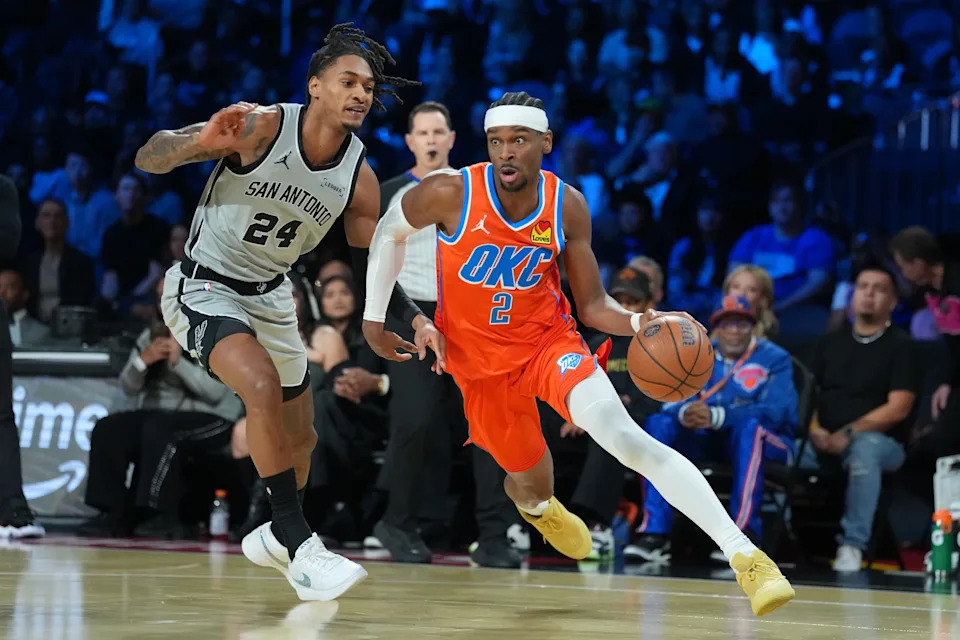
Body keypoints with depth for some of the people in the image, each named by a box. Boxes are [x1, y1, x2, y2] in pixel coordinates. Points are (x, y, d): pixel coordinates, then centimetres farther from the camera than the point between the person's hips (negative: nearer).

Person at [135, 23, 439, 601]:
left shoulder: (360, 179, -8)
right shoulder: (261, 127, -23)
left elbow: (370, 266, 5)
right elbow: (148, 160, -23)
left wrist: (415, 320, -10)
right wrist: (203, 142, -43)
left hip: (270, 294, 7)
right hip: (203, 287, -6)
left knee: (301, 438, 16)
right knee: (263, 385, -31)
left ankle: (273, 537, 45)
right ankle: (300, 549, -26)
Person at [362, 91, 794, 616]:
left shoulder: (567, 207, -14)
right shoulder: (451, 194, -20)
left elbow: (592, 306, -7)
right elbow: (391, 231, 2)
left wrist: (639, 323, -28)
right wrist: (374, 316, 6)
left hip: (548, 341, -1)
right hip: (479, 361, 1)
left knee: (624, 436, -27)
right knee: (532, 481, 13)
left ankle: (743, 555, -35)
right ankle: (535, 504, 58)